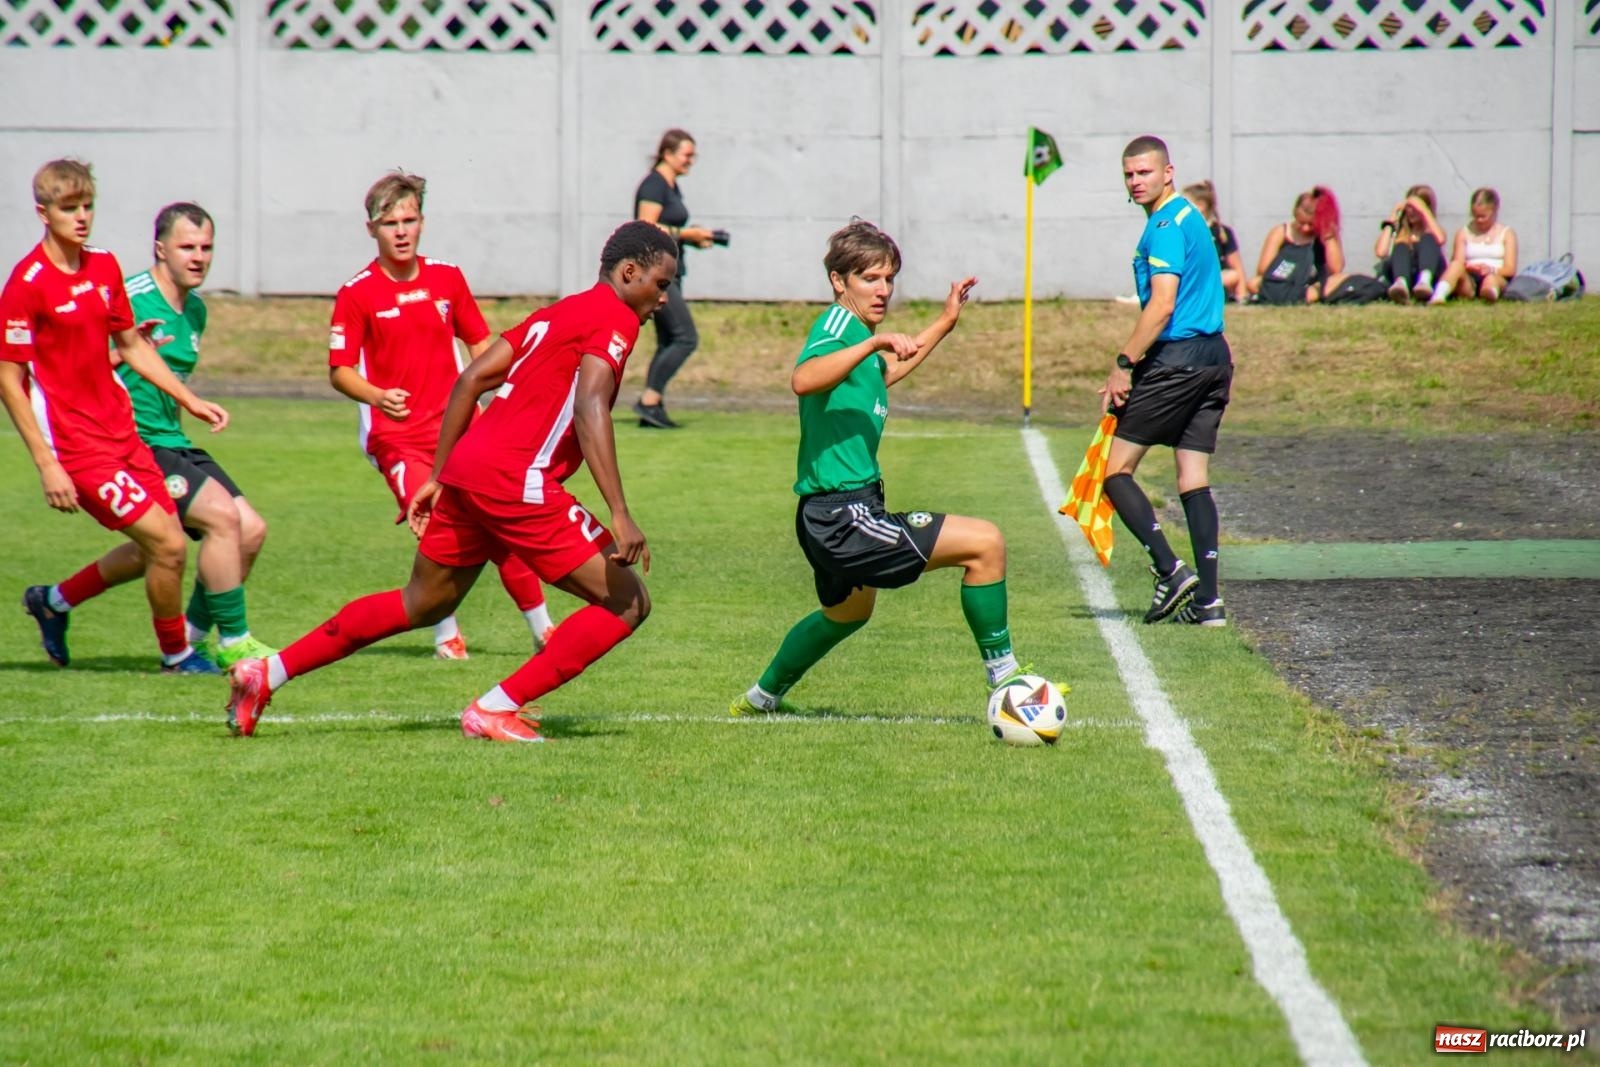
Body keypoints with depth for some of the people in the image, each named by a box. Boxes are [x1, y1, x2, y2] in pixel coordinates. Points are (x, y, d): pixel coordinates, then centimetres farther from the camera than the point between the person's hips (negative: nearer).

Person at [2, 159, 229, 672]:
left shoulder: (104, 267, 7)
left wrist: (190, 401, 14)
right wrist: (46, 463, -18)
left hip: (121, 431, 8)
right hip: (76, 446, -8)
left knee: (154, 550, 11)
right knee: (168, 545, -9)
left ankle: (54, 600, 32)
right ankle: (176, 654, 14)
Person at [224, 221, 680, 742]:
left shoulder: (557, 312, 23)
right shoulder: (615, 318, -4)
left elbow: (470, 380, 21)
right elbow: (590, 408, -20)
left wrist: (437, 477, 24)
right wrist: (620, 514, -25)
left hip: (465, 467, 9)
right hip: (515, 481, -9)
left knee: (421, 605, 25)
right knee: (627, 603, -4)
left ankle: (267, 673, 26)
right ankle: (495, 710, -6)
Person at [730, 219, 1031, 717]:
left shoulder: (858, 331, 15)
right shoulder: (838, 322, -14)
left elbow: (884, 375, 39)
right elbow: (803, 379, -36)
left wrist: (944, 323, 40)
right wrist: (873, 342, -44)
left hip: (835, 518, 11)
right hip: (843, 515, -11)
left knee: (848, 612, 38)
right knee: (985, 543, -16)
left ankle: (762, 697, 51)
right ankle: (1005, 683, -10)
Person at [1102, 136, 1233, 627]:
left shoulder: (1165, 226, -12)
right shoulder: (1189, 216, 18)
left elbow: (1162, 305, -21)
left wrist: (1123, 365, -18)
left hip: (1176, 359, -9)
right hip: (1215, 356, 9)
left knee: (1116, 470, -2)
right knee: (1194, 480, 8)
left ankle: (1170, 569, -13)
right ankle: (1207, 599, 2)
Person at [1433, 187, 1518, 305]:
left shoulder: (1506, 233, 17)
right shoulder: (1464, 233, 21)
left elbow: (1510, 269, 6)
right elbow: (1458, 262, 8)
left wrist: (1492, 270, -17)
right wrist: (1468, 268, -18)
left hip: (1498, 278, -1)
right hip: (1469, 281, 1)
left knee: (1490, 279, -39)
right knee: (1456, 265, -33)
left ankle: (1491, 293, -78)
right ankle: (1438, 296, -63)